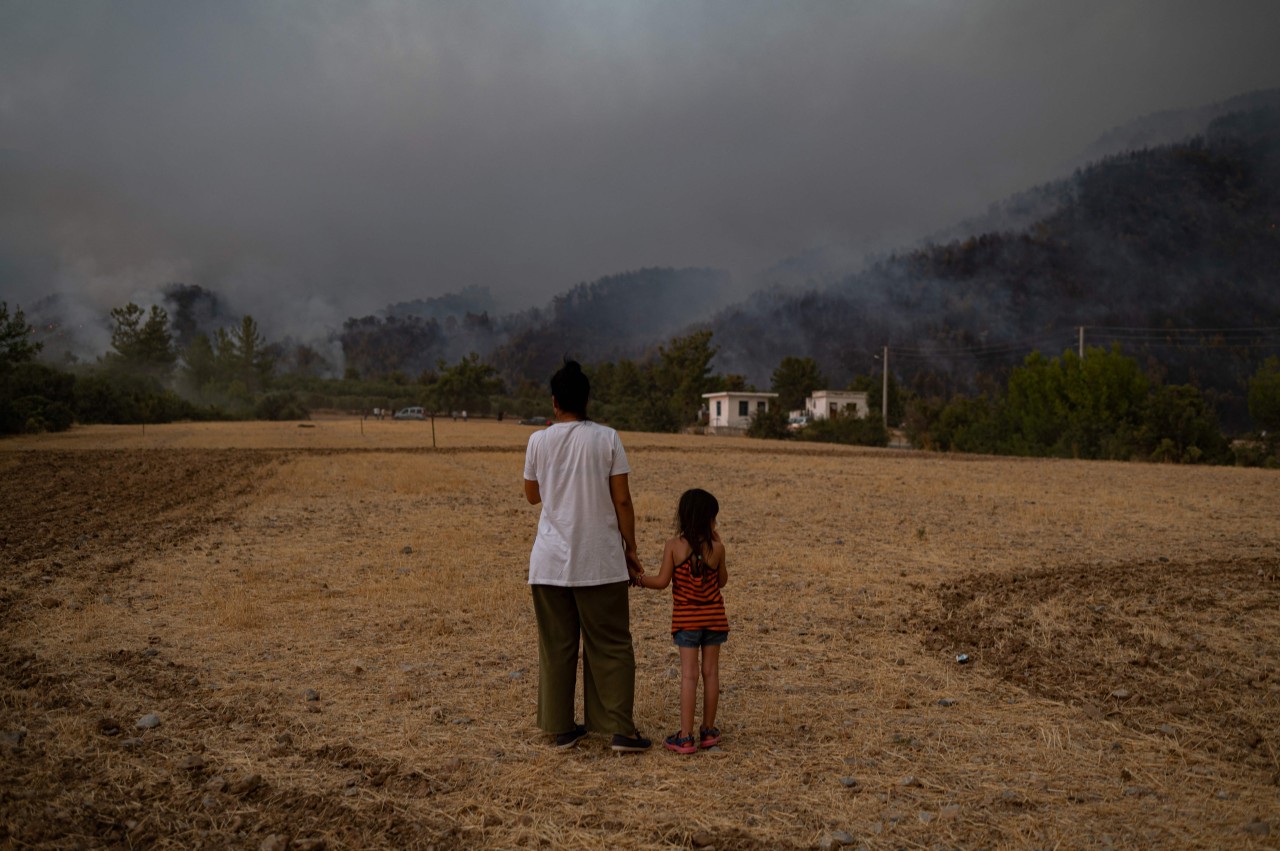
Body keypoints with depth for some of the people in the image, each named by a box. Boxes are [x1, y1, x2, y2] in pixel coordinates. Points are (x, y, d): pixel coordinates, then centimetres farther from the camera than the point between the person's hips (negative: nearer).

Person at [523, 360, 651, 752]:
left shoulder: (539, 441, -1)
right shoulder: (607, 438, -5)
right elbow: (622, 501, -5)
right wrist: (630, 548, 5)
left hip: (551, 562, 2)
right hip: (600, 560, -1)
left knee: (557, 646, 10)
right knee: (611, 646, 7)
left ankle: (562, 727, 16)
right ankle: (620, 729, 5)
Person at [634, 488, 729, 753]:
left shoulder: (673, 546, -11)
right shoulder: (716, 548, -8)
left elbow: (662, 582, -10)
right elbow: (722, 581, 5)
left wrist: (638, 579, 8)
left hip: (686, 619, -1)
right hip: (713, 617, 1)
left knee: (689, 674, -1)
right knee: (711, 672, 10)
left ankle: (685, 737, -2)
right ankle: (708, 731, 19)